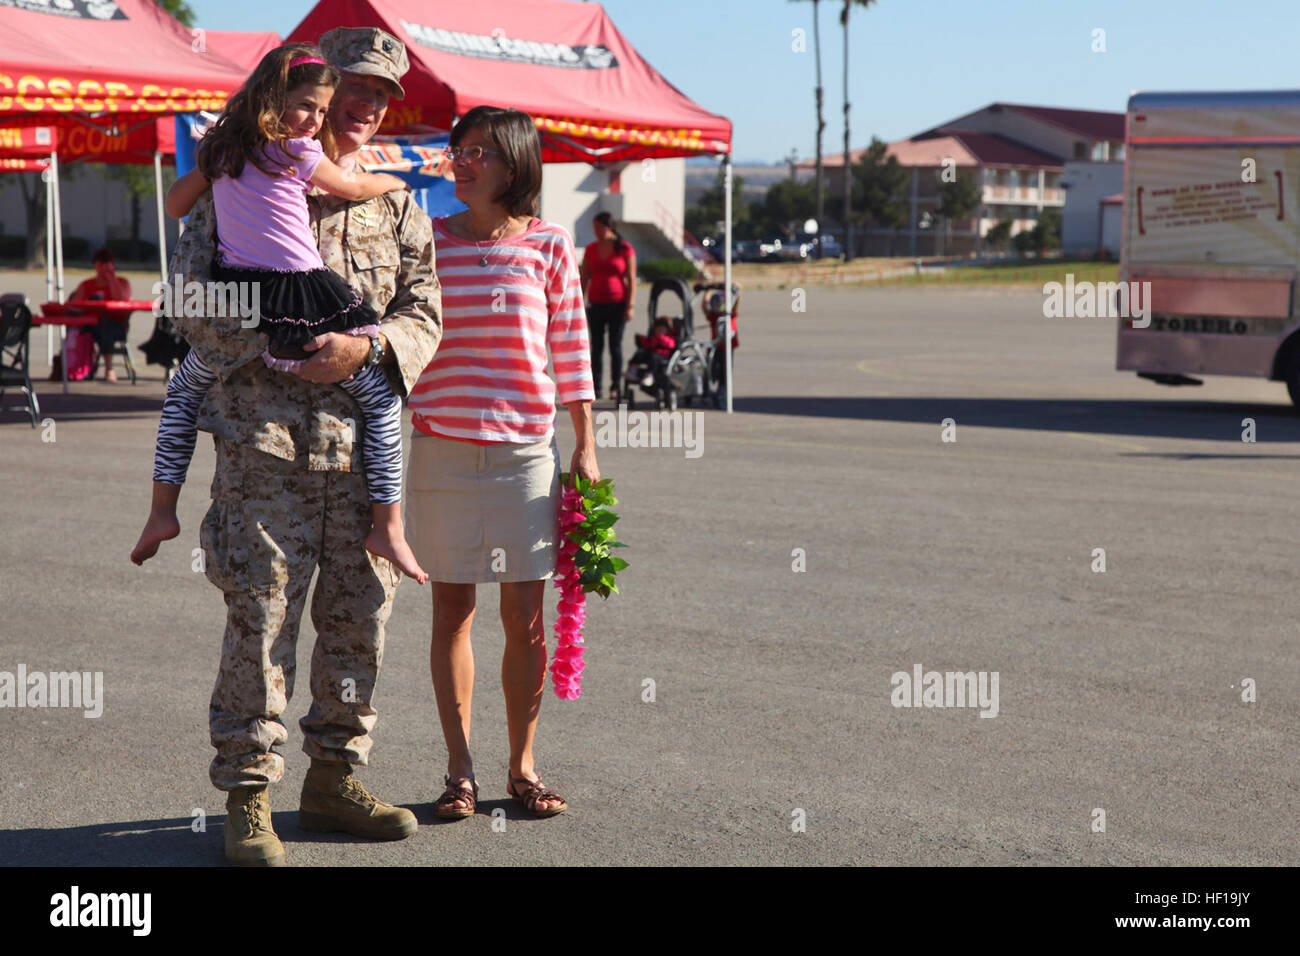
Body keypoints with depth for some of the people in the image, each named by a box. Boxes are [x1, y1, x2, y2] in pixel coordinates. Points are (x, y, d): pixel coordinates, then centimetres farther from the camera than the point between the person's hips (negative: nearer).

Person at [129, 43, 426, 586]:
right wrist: (393, 181, 31)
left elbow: (175, 204, 22)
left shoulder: (222, 148, 9)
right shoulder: (297, 150, -7)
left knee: (183, 390, 30)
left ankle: (162, 510, 24)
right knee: (381, 400, 8)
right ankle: (387, 526, 4)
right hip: (300, 302, -5)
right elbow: (352, 187, 10)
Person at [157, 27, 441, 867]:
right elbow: (192, 300, -2)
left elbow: (423, 312, 8)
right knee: (262, 617, -5)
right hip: (266, 435, -4)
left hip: (363, 440, 5)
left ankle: (334, 776, 24)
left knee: (361, 612, 9)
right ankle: (247, 796, 6)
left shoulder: (398, 202, 14)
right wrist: (277, 348, -14)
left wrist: (365, 348, -12)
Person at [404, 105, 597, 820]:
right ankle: (459, 771, 14)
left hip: (525, 447, 0)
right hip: (442, 447, 0)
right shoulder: (426, 240, 4)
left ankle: (523, 766, 17)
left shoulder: (549, 245, 3)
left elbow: (571, 350, 6)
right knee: (452, 611, 5)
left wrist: (586, 444, 4)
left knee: (526, 620, 2)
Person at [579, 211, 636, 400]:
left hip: (617, 304, -3)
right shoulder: (591, 249, 7)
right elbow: (585, 278, 10)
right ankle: (595, 385, 5)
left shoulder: (625, 248, -3)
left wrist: (630, 306, -9)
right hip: (596, 304, 3)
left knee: (615, 346, 1)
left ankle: (615, 387, 7)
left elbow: (631, 279, -4)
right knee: (596, 346, 2)